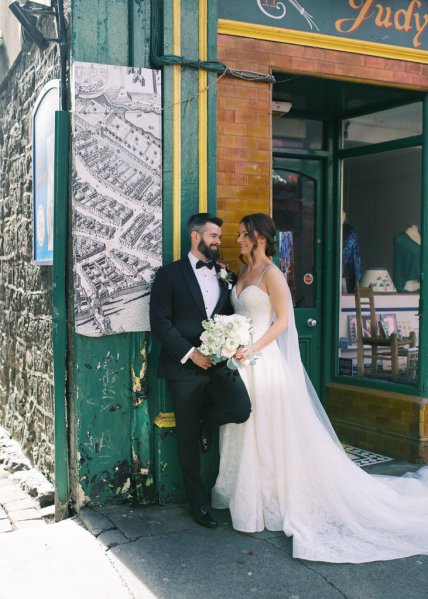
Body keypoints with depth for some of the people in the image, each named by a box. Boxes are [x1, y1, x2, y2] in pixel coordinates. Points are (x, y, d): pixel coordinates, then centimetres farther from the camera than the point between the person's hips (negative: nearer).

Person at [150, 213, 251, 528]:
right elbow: (160, 322, -8)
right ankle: (199, 502, 23)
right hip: (184, 367, -3)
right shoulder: (170, 275, 0)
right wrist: (191, 353, -14)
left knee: (242, 409, -21)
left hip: (219, 363, 3)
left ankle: (205, 420, 14)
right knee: (188, 438, 5)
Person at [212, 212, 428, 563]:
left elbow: (283, 320, -15)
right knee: (244, 431, 13)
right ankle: (251, 497, 25)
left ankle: (270, 501, 13)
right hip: (242, 359, 8)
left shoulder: (271, 274, -11)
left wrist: (252, 349, -22)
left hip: (264, 360, -8)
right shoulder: (243, 272, 13)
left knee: (270, 430, 1)